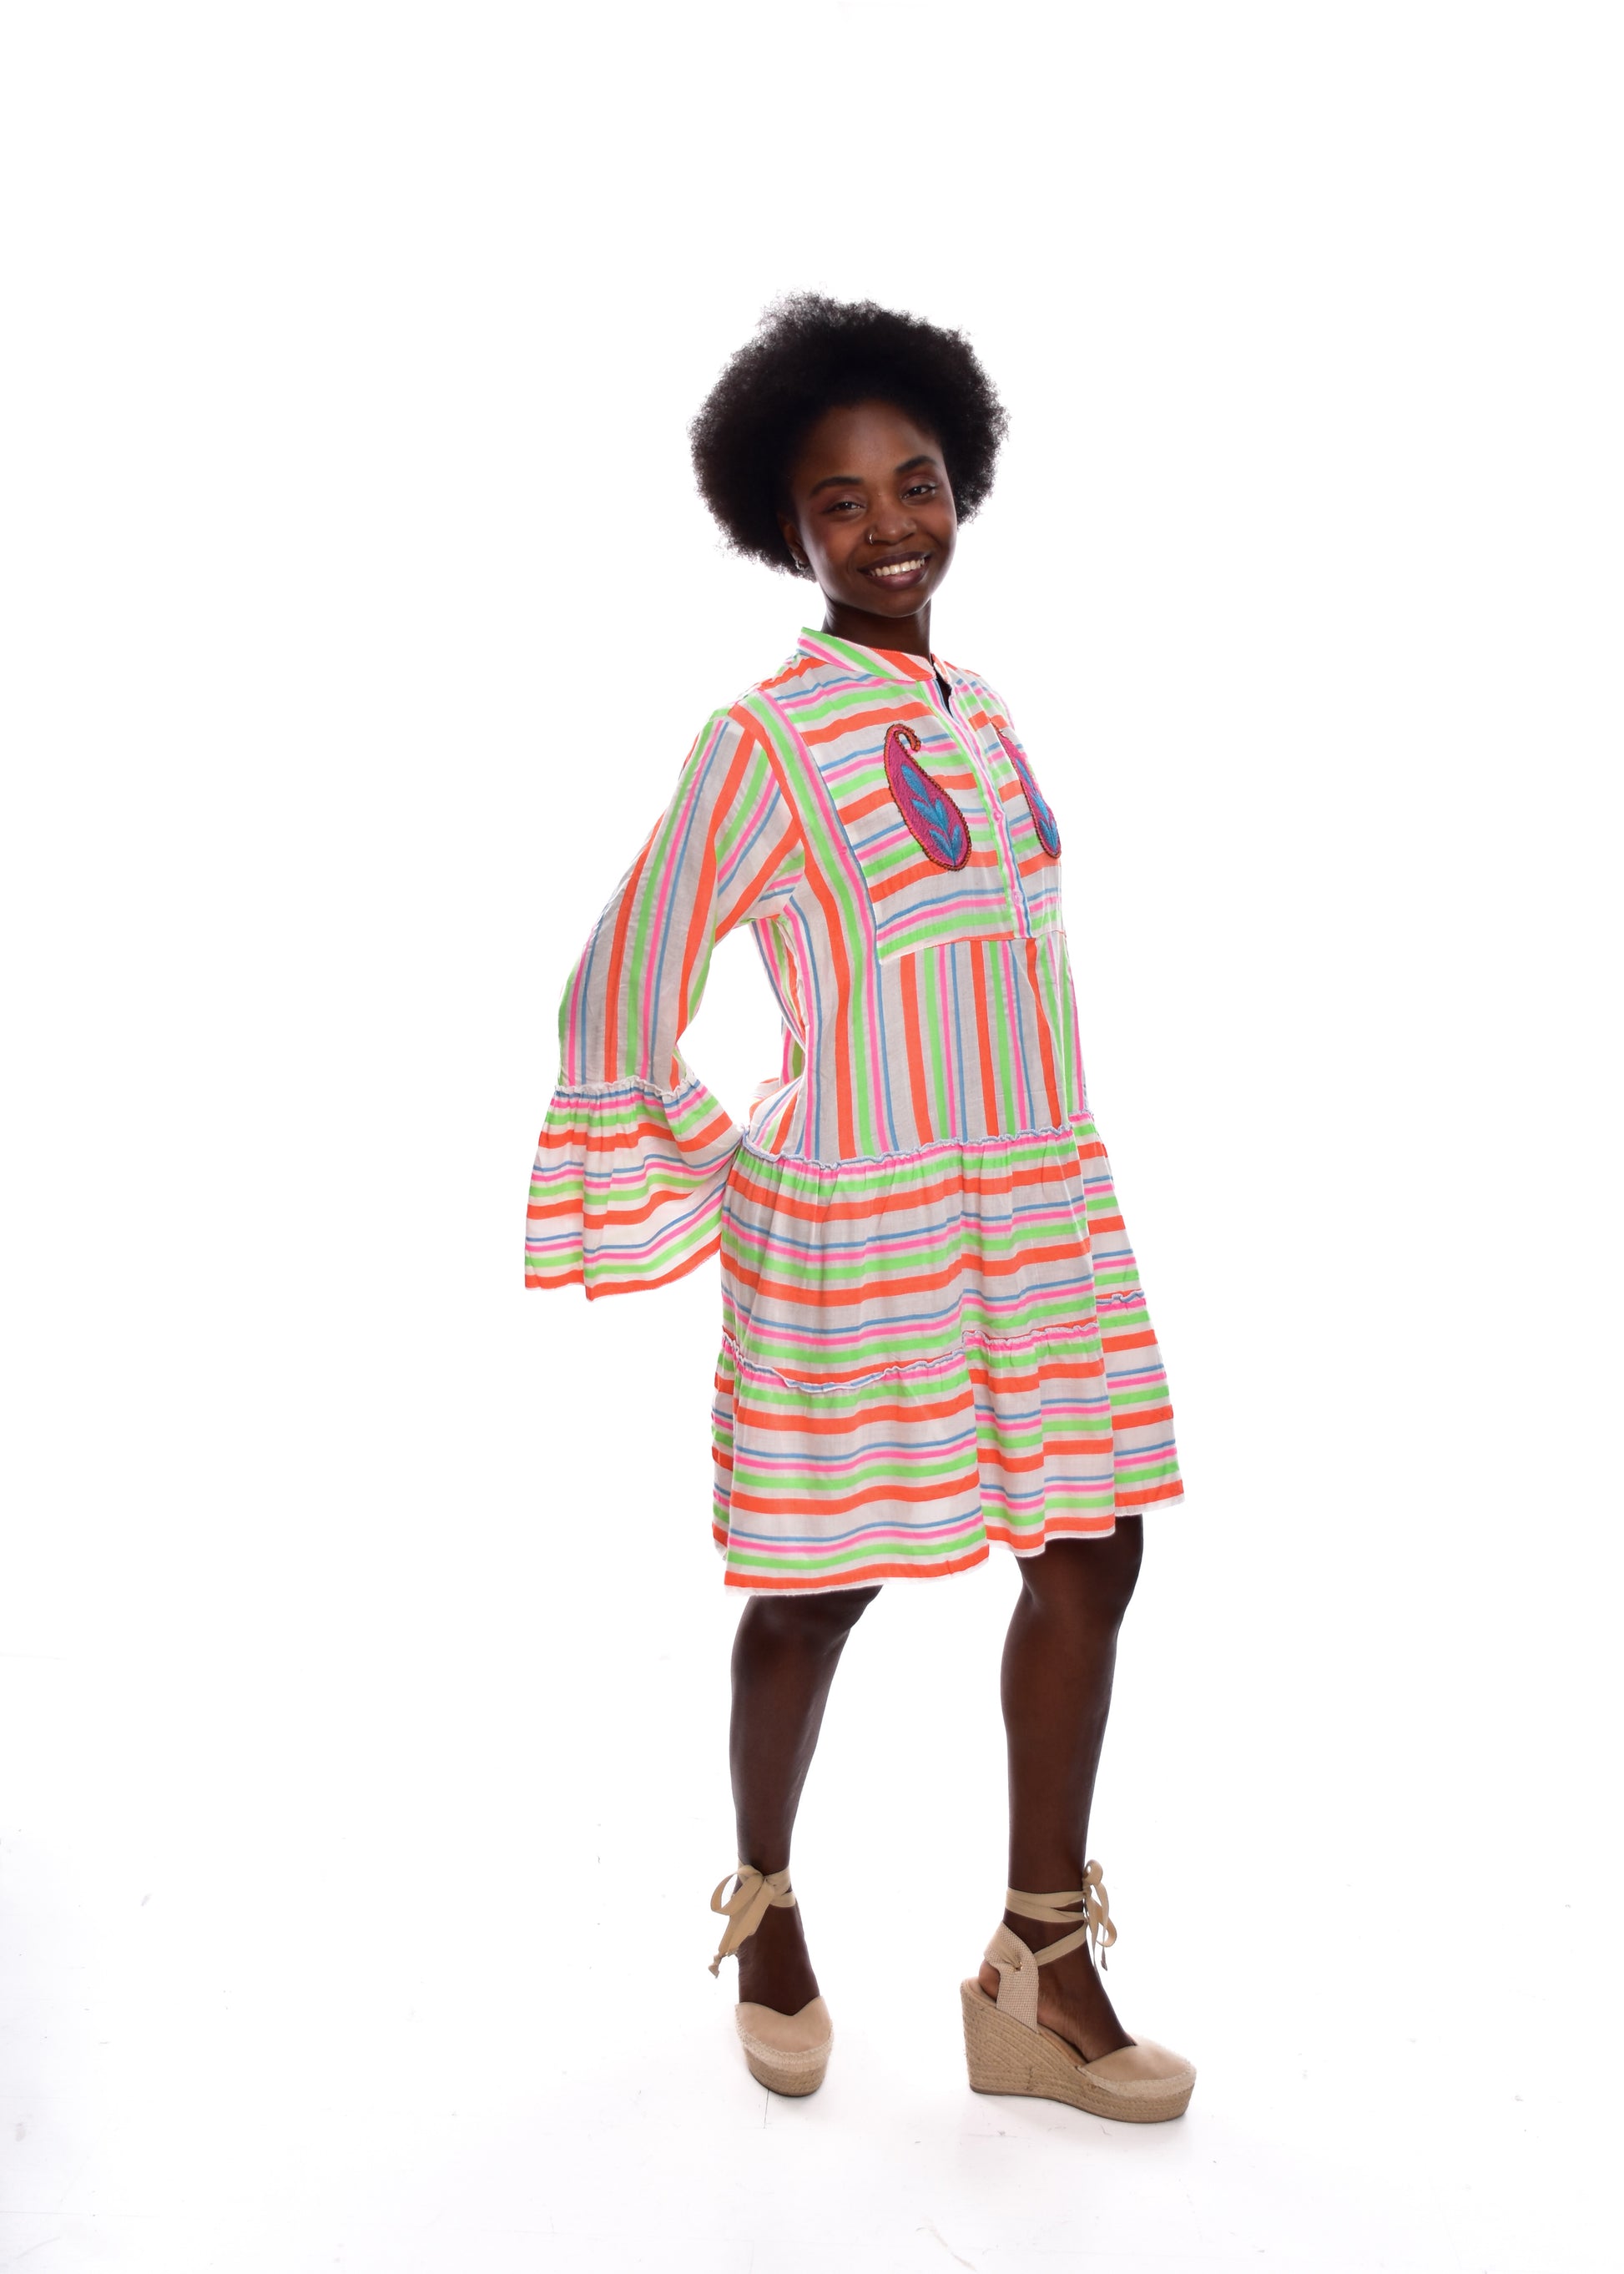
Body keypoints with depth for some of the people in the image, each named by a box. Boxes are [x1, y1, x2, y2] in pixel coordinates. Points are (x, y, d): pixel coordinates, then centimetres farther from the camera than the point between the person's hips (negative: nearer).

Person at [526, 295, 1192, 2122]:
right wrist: (721, 1193, -3)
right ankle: (764, 1903, 35)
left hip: (1044, 1215, 7)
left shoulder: (982, 714, 10)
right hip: (854, 1234, -7)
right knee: (823, 1586, 8)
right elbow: (620, 998, -9)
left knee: (1091, 1553, 7)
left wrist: (1055, 1180, 14)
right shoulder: (766, 738, -11)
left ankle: (1041, 1976, 21)